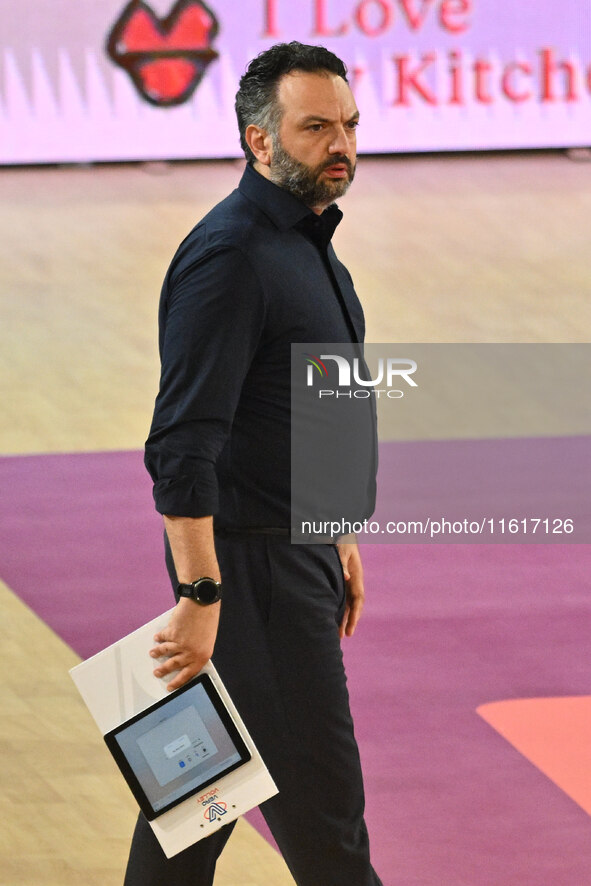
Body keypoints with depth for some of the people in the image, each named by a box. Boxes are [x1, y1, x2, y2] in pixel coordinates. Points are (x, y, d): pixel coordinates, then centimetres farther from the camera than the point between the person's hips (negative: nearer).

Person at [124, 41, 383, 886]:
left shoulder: (307, 238, 12)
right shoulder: (229, 257, -20)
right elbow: (182, 445, -24)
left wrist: (341, 538, 23)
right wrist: (200, 596, -26)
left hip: (298, 547, 10)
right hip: (251, 563, -10)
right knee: (316, 793, -1)